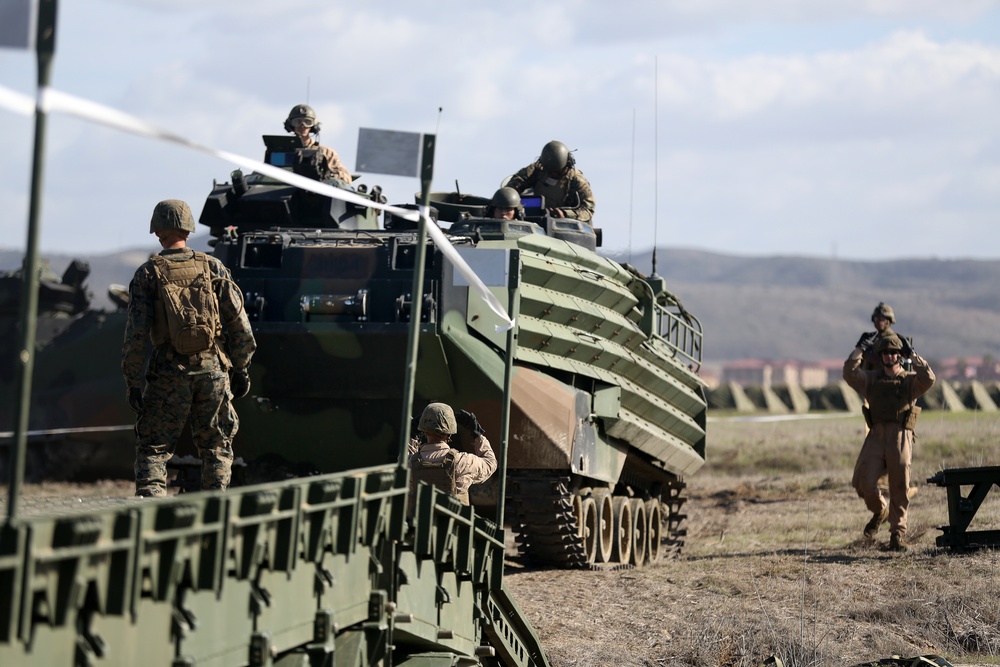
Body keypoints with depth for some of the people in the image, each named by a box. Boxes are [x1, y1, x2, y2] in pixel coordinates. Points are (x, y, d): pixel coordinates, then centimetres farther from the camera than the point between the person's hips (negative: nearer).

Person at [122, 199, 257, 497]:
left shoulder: (148, 274, 0)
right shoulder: (213, 267, 5)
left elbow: (136, 335, -6)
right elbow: (239, 324, 2)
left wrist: (132, 382, -1)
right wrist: (241, 369, 9)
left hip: (168, 372, -1)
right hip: (213, 369, 1)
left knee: (152, 449, 8)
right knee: (217, 449, 13)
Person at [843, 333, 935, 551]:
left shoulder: (910, 380, 11)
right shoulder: (871, 379, 16)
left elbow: (928, 379, -11)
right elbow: (850, 374, -1)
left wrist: (912, 354, -4)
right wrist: (858, 350, 6)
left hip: (900, 438, -1)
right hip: (876, 436, 1)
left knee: (899, 488, -2)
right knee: (864, 482, -10)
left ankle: (897, 535, 8)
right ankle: (879, 512, 21)